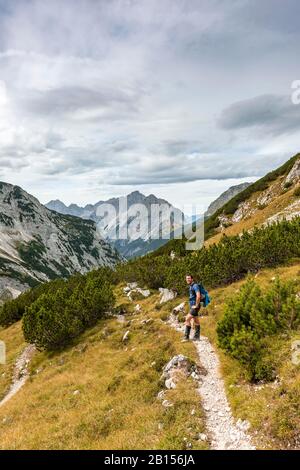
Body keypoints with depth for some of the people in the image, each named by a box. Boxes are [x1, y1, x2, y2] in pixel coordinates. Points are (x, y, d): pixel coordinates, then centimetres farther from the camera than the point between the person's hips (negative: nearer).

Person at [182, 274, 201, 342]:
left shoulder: (195, 285, -16)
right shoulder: (191, 286, 15)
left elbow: (198, 296, -27)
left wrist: (196, 305, -21)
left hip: (195, 306, -10)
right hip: (192, 306, 10)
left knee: (187, 319, -14)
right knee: (196, 321, 13)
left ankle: (186, 336, -12)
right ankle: (197, 337, 19)